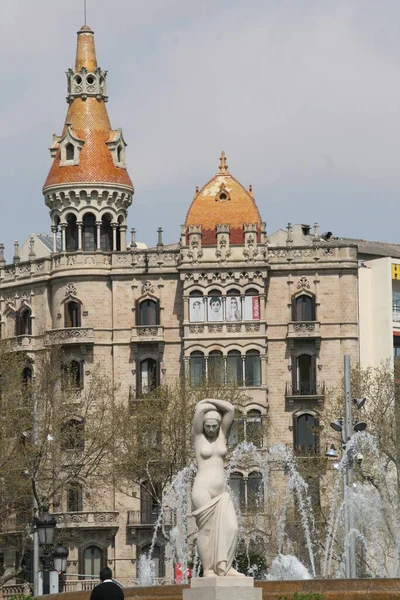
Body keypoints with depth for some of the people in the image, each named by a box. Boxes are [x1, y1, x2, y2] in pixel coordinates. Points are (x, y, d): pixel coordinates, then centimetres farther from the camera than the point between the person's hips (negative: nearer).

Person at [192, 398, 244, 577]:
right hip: (203, 489, -4)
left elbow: (230, 409, 2)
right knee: (207, 529, -7)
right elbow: (200, 409, -10)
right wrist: (204, 406, 10)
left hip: (222, 491, 4)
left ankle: (223, 566, -4)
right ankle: (208, 570, -5)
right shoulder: (198, 436, 3)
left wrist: (210, 401, 6)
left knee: (231, 527, -8)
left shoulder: (222, 435, 12)